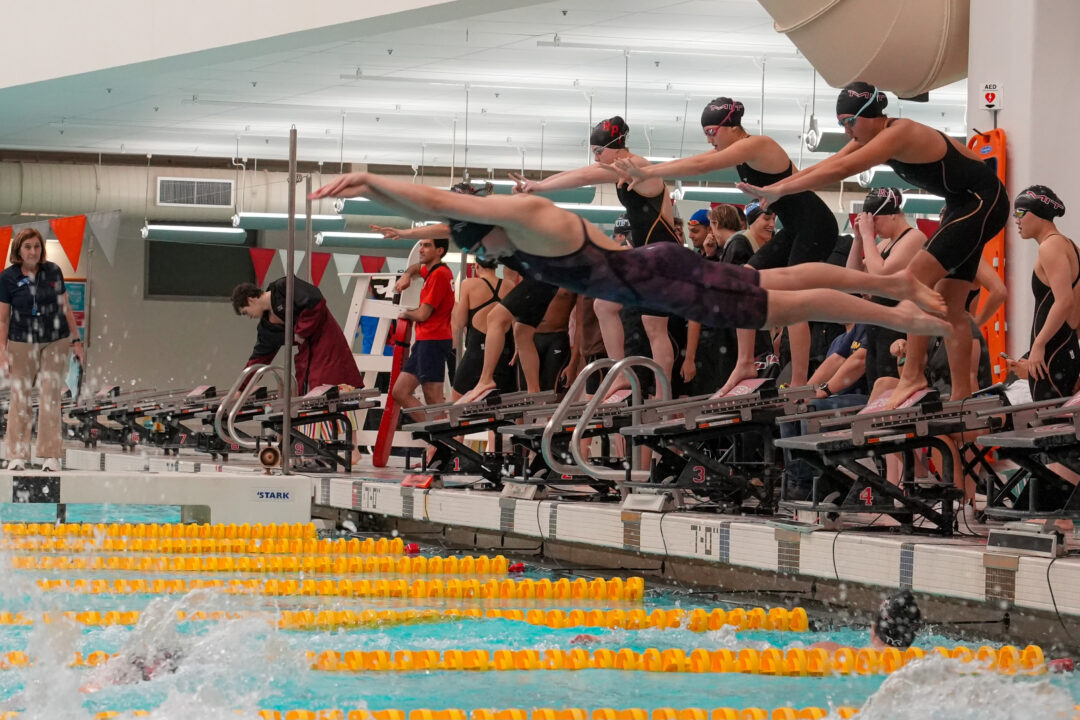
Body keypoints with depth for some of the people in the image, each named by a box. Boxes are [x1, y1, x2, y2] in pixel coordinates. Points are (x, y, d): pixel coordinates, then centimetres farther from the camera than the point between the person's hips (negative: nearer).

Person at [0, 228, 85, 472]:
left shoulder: (53, 272, 1)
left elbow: (66, 308, 9)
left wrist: (76, 341, 8)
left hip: (55, 342, 1)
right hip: (22, 344, -1)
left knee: (51, 397, -1)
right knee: (20, 397, 0)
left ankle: (51, 456, 3)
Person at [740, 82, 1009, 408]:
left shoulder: (898, 134, -25)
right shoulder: (870, 137, 3)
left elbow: (840, 170, -31)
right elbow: (824, 166, 3)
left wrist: (778, 190, -30)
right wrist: (770, 188, -9)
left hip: (983, 201, -11)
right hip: (962, 206, 11)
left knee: (919, 275, -19)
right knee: (949, 304, 8)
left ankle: (913, 375, -20)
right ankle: (962, 395, 8)